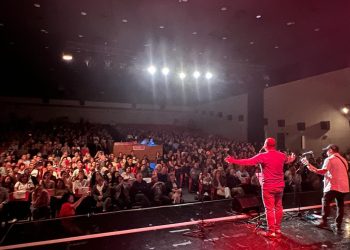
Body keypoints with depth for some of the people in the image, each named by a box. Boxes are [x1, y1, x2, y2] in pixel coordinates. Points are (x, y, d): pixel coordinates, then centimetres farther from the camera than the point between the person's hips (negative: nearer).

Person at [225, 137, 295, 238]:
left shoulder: (263, 156, -16)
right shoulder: (282, 155, 4)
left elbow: (248, 162, -23)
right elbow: (288, 160, 28)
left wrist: (233, 161, -16)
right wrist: (292, 158, 53)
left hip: (268, 186, -6)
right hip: (280, 185, 6)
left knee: (269, 209, 2)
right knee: (278, 207, 17)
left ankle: (271, 231, 9)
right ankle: (278, 228, 28)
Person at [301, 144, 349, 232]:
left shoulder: (329, 159, -7)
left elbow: (323, 171, -18)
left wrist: (310, 166, -17)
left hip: (334, 185, -7)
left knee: (325, 202, 4)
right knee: (340, 205, 11)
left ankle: (324, 221, 2)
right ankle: (338, 225, 13)